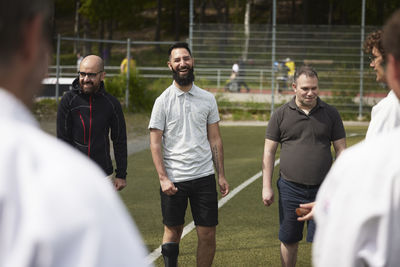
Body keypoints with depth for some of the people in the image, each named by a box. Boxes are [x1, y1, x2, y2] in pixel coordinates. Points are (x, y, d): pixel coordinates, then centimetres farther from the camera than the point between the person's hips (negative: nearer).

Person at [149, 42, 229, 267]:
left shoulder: (208, 99, 7)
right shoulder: (163, 101, -2)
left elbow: (215, 139, 10)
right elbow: (155, 143, -3)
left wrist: (221, 175, 5)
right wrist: (163, 178, -12)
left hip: (204, 176, 2)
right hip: (174, 179, -2)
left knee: (208, 235, 2)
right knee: (173, 232, 8)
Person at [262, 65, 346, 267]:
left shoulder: (330, 114, 4)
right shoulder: (281, 115, 2)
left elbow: (341, 150, 7)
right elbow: (269, 152, 5)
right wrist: (266, 187, -1)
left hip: (322, 189, 0)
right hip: (290, 188, 0)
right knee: (289, 240, 9)